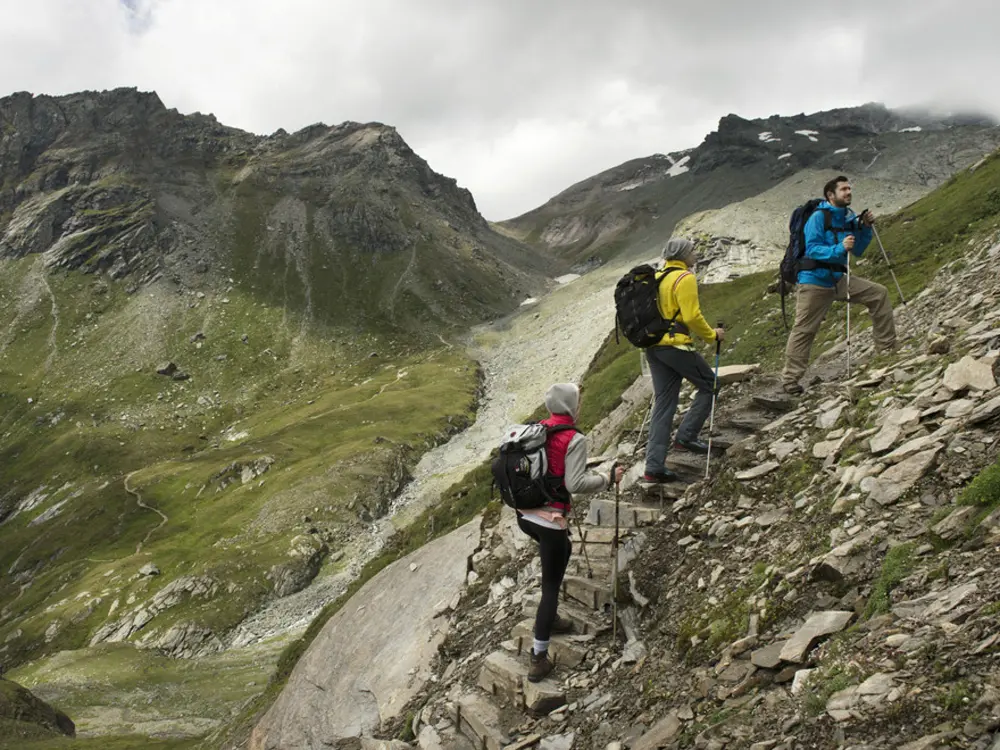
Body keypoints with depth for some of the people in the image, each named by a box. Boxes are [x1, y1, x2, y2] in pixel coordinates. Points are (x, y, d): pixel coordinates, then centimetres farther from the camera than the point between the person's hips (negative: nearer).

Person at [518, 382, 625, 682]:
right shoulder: (574, 440, -15)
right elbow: (575, 484, -19)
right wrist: (608, 478, -6)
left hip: (524, 514, 7)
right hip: (550, 520, -7)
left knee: (563, 550, 32)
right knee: (551, 586, 4)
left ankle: (549, 618, 40)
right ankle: (538, 658, 7)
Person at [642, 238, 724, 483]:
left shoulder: (656, 277, 16)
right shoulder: (685, 278, -9)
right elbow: (692, 316, -17)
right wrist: (712, 335, -3)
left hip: (653, 346, 8)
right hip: (675, 345, -8)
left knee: (663, 405, 9)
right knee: (709, 385, 11)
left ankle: (654, 465, 5)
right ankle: (686, 435, 6)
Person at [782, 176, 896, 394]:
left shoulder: (849, 217, 6)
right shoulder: (819, 217, -13)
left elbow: (857, 251, 13)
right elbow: (812, 249, -22)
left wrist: (865, 228, -1)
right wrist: (839, 249, -33)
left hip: (838, 278, 6)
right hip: (814, 281, -6)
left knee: (879, 294, -2)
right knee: (804, 330, -2)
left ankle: (887, 349, 6)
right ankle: (790, 379, 7)